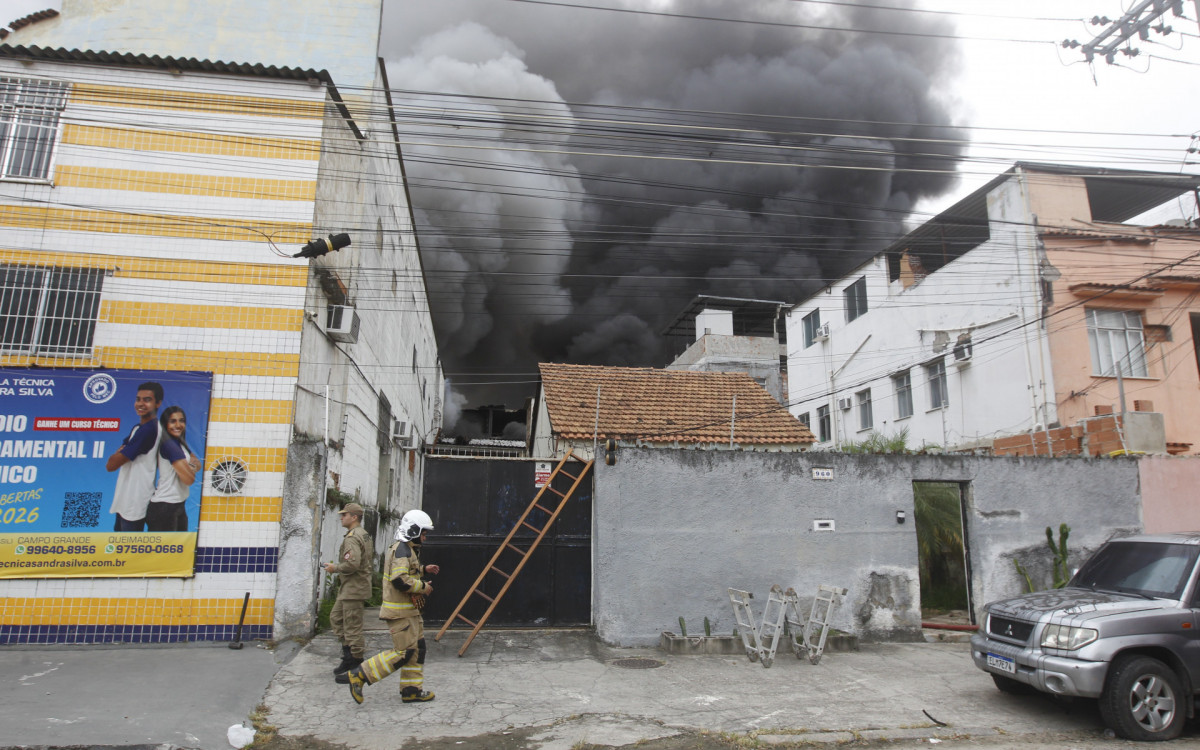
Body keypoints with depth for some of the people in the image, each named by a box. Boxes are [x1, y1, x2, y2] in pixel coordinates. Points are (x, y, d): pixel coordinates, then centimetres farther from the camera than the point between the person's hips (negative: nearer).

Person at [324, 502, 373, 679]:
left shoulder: (352, 538, -19)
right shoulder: (364, 535, 14)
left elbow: (352, 564, -30)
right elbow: (371, 557, 21)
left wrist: (335, 568, -13)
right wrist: (340, 570, 20)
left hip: (354, 588, -11)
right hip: (348, 589, 11)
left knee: (352, 626, -4)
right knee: (336, 617, 20)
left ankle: (356, 667, 3)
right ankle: (348, 655, 23)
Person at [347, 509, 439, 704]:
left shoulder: (408, 549, 15)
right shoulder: (402, 550, -18)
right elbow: (400, 580, -29)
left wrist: (424, 569, 18)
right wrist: (422, 587, -17)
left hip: (409, 609, 11)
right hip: (399, 611, -11)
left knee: (417, 648, 12)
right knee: (403, 652, -7)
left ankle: (412, 689, 20)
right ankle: (360, 675, 0)